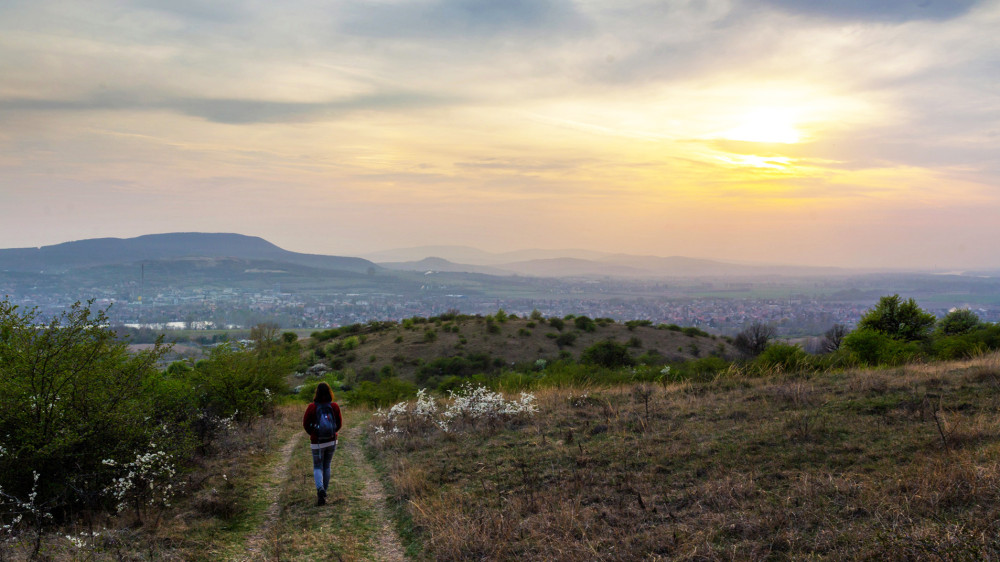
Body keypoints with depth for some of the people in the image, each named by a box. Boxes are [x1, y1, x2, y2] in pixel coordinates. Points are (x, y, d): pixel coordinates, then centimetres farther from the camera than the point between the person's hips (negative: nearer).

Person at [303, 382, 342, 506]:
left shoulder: (312, 407, -15)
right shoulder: (334, 406, -10)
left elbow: (306, 424, -6)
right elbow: (339, 424, -1)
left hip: (317, 442, -2)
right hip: (332, 441, 2)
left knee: (317, 468, 9)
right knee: (327, 466, 19)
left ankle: (320, 489, -17)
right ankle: (324, 492, 27)